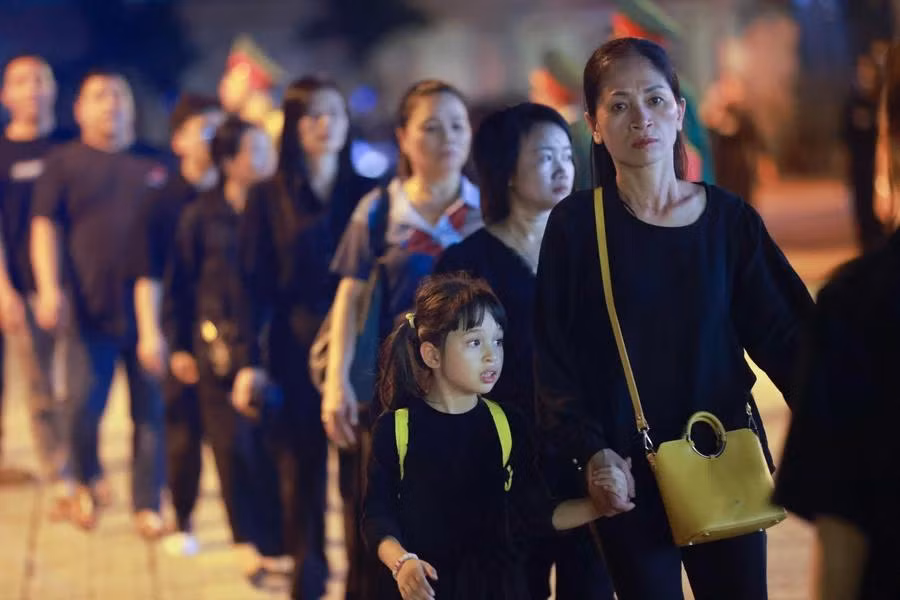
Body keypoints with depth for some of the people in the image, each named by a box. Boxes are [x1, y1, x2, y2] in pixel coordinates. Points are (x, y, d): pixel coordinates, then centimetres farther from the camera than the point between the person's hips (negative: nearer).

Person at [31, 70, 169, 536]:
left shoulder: (154, 164, 11)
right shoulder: (64, 163, 6)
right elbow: (45, 228, -2)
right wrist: (49, 289, -17)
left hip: (148, 307, 1)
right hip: (90, 310, -1)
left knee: (150, 409, 1)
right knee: (83, 405, -6)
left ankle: (148, 506, 9)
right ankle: (87, 483, 21)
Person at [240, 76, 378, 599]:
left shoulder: (367, 195, 6)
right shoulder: (270, 199, 4)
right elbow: (255, 284, 0)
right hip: (297, 354, 0)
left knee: (362, 477, -2)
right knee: (303, 473, 5)